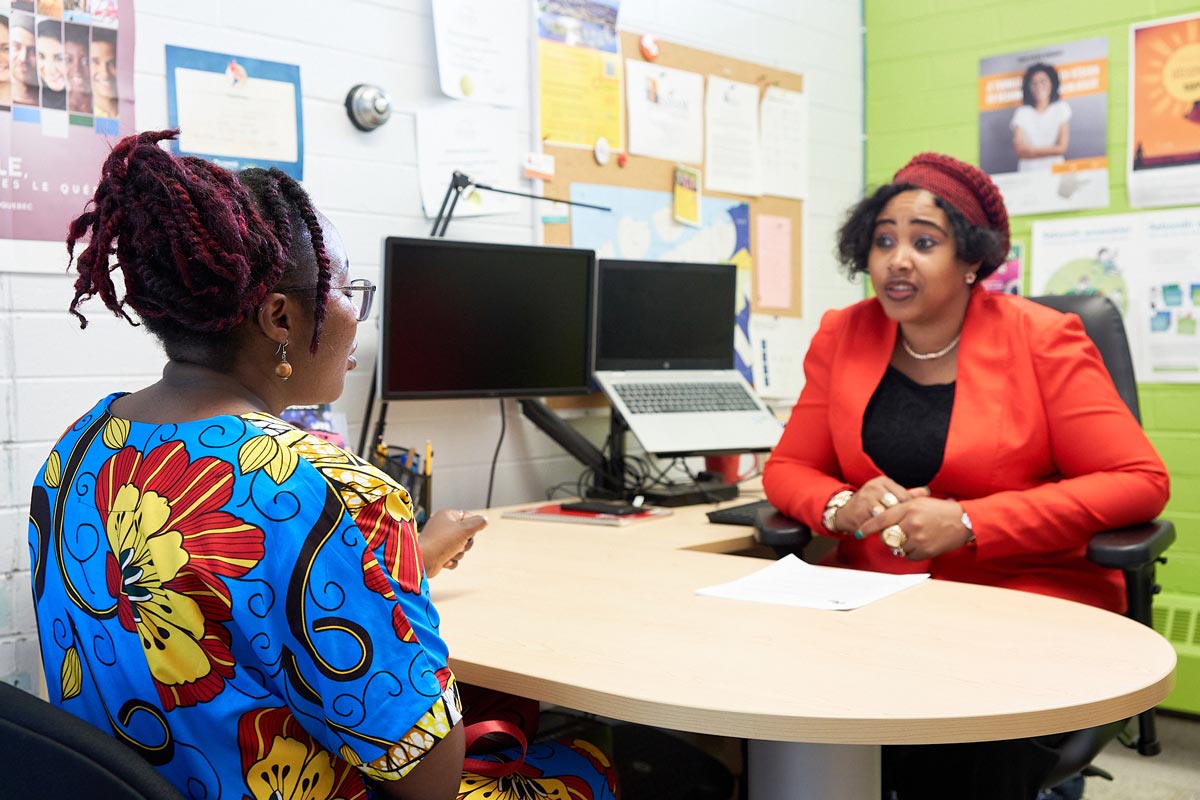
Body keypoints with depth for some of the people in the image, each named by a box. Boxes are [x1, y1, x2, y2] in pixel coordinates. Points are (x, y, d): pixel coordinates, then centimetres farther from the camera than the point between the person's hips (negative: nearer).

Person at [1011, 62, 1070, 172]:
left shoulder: (1061, 108, 10)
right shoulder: (1022, 113, 9)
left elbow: (1062, 148, 2)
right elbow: (1020, 151, -2)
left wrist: (1032, 150, 1)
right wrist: (1051, 149, -3)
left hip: (1054, 170, 0)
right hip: (1028, 172, 0)